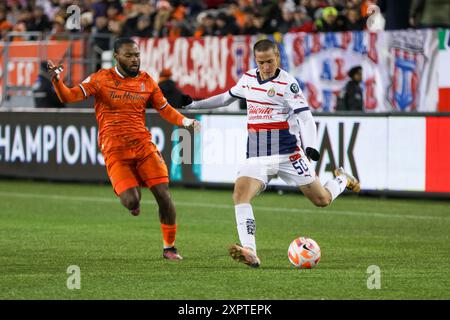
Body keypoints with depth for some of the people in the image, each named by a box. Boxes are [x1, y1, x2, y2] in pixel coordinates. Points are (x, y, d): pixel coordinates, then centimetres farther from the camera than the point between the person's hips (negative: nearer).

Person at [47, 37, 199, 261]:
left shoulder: (146, 81, 8)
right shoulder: (101, 79, -1)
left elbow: (165, 109, 17)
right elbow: (69, 96, -6)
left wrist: (185, 122, -1)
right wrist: (56, 79, -26)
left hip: (143, 145, 3)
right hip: (115, 150, -3)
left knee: (163, 195, -8)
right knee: (131, 201, -19)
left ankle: (169, 247, 10)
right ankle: (133, 195, 22)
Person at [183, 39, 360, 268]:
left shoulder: (287, 83, -10)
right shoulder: (248, 79, 7)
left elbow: (305, 116, -17)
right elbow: (228, 97, 26)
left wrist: (310, 147, -32)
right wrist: (195, 105, 27)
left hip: (288, 155, -4)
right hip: (257, 158, 4)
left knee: (322, 200, 4)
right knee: (240, 194, -23)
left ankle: (342, 180, 40)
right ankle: (249, 253, -32)